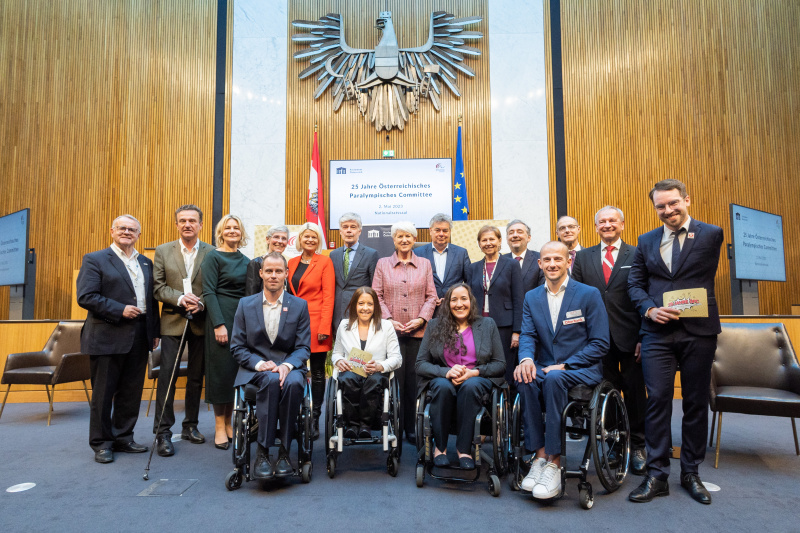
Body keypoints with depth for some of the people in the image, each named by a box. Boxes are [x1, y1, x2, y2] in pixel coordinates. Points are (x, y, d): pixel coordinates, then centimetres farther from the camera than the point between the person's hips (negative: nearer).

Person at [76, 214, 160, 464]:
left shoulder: (146, 263, 14)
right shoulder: (94, 260, -1)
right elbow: (86, 297, -11)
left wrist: (155, 331, 8)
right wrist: (120, 310, -17)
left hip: (139, 338, 5)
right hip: (108, 337, -5)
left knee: (131, 392, 11)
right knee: (103, 392, 5)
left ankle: (123, 438, 24)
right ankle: (102, 443, 19)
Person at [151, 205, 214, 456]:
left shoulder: (211, 252, 1)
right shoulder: (163, 251, 5)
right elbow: (158, 287, 1)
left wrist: (201, 303, -17)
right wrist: (180, 298, -15)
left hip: (201, 322, 1)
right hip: (173, 321, 0)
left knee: (196, 376, 10)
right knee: (167, 375, -2)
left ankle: (190, 426, 25)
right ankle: (163, 432, 8)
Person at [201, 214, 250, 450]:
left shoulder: (245, 260, 13)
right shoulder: (213, 257, -3)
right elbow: (209, 292, -10)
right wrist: (219, 324, -17)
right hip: (221, 317, -5)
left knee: (237, 369, 7)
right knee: (221, 369, 1)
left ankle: (229, 421, 20)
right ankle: (219, 425, 13)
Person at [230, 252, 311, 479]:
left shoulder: (300, 306, 6)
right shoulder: (245, 304, 8)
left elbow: (303, 347, 2)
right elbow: (237, 347, 5)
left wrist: (287, 365, -19)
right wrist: (260, 364, -14)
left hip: (290, 367, 0)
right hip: (255, 369, 0)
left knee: (293, 383, -35)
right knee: (271, 379, -35)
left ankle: (284, 452, -21)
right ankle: (262, 453, -27)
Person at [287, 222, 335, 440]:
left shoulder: (325, 262, -1)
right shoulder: (292, 263, 14)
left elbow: (328, 296, -7)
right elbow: (289, 294, 15)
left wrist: (324, 327, -13)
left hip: (316, 324, -4)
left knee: (317, 372, 3)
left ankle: (314, 420, 12)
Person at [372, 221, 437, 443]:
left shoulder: (425, 264, 11)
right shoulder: (383, 264, 9)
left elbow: (431, 296, 7)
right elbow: (377, 296, 3)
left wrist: (421, 318, -7)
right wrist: (388, 320, -9)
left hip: (417, 331, 1)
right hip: (391, 330, -1)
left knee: (413, 379, 4)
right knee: (394, 378, -1)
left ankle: (411, 428, 17)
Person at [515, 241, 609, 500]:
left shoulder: (589, 294, -2)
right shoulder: (531, 297, 11)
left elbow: (600, 343, -6)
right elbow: (527, 335, 3)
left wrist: (563, 365, -16)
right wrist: (526, 358, -21)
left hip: (581, 370, -3)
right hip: (544, 369, 3)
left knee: (554, 378, -36)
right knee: (525, 379, -31)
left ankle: (554, 462, -27)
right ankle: (540, 455, -22)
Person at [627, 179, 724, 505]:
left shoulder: (711, 234, 3)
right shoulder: (646, 242, 10)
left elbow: (704, 279, 7)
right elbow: (635, 283, 7)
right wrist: (650, 309, -7)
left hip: (698, 332, -1)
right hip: (658, 333, 1)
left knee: (696, 402, 9)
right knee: (658, 400, -1)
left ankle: (690, 473, 24)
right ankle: (657, 475, 8)